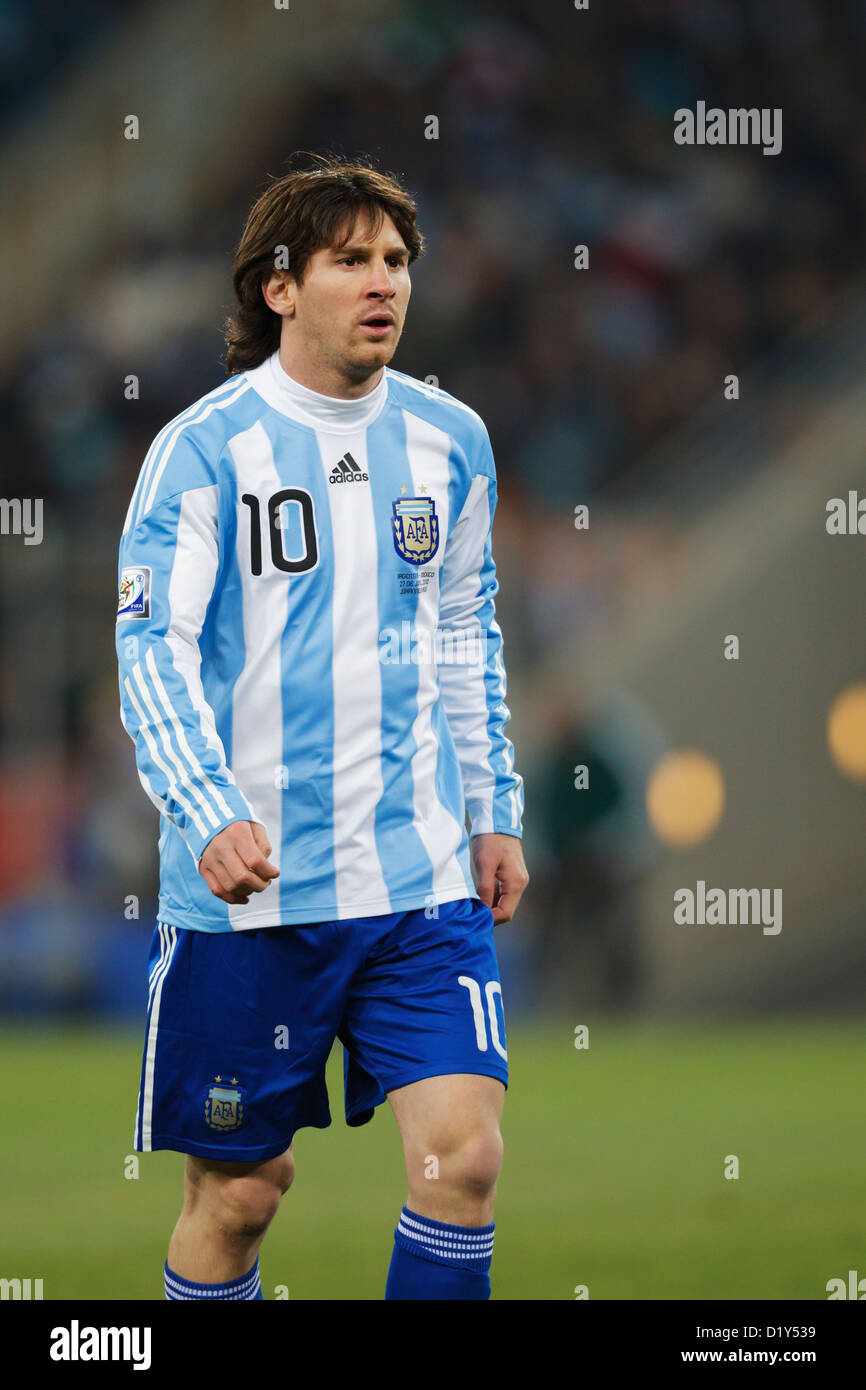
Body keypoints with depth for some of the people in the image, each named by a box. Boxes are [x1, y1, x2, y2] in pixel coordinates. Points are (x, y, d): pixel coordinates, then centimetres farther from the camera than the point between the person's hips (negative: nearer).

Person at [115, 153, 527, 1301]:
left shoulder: (452, 442, 8)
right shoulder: (204, 449, -7)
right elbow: (151, 648, -13)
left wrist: (495, 813, 15)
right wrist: (210, 815, -28)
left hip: (422, 877, 3)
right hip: (243, 893, -3)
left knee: (464, 1153, -11)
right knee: (240, 1188, 4)